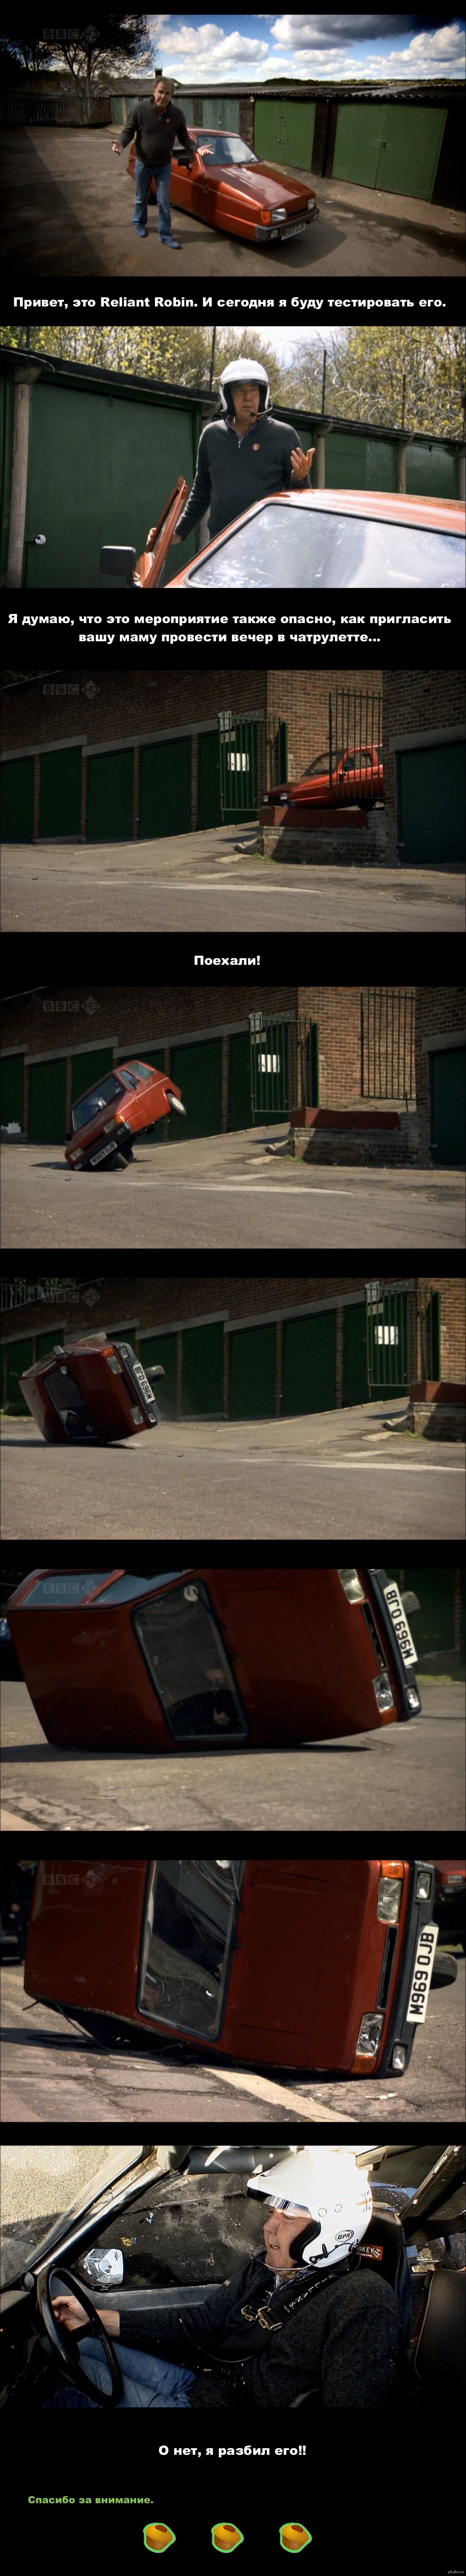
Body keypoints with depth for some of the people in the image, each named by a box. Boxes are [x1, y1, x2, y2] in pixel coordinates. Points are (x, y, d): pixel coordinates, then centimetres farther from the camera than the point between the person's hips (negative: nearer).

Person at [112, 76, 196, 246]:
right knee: (141, 199, 19)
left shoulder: (177, 114, -13)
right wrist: (121, 143, -30)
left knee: (164, 203, 3)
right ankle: (140, 225, 43)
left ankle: (166, 237, 12)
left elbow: (184, 137, -2)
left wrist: (196, 149, -21)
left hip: (164, 166, 0)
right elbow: (129, 130, -10)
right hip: (143, 164, 0)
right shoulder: (141, 109, -19)